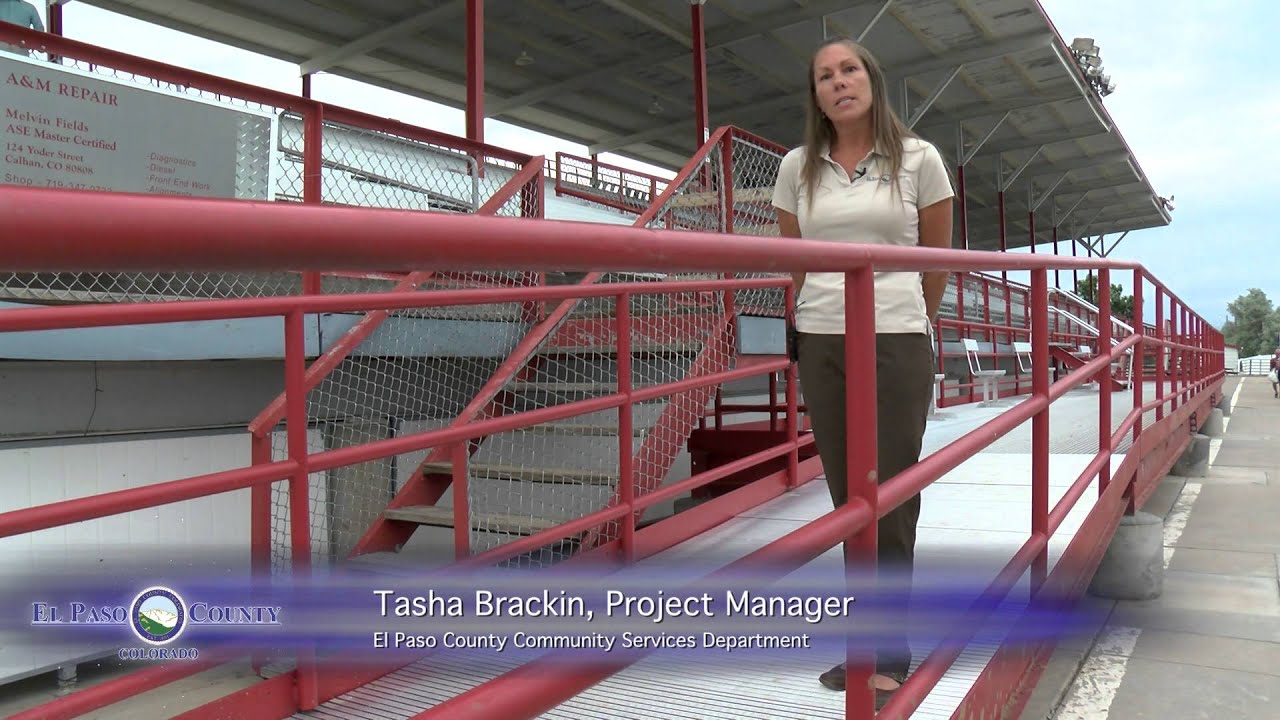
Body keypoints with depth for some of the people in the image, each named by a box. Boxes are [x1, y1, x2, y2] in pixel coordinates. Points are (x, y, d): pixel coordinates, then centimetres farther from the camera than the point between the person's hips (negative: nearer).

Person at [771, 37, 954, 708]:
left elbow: (937, 259, 8)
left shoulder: (918, 159, -1)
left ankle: (884, 653, 12)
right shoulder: (798, 168, 6)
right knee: (847, 494, 9)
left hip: (896, 343, -3)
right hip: (820, 344, 3)